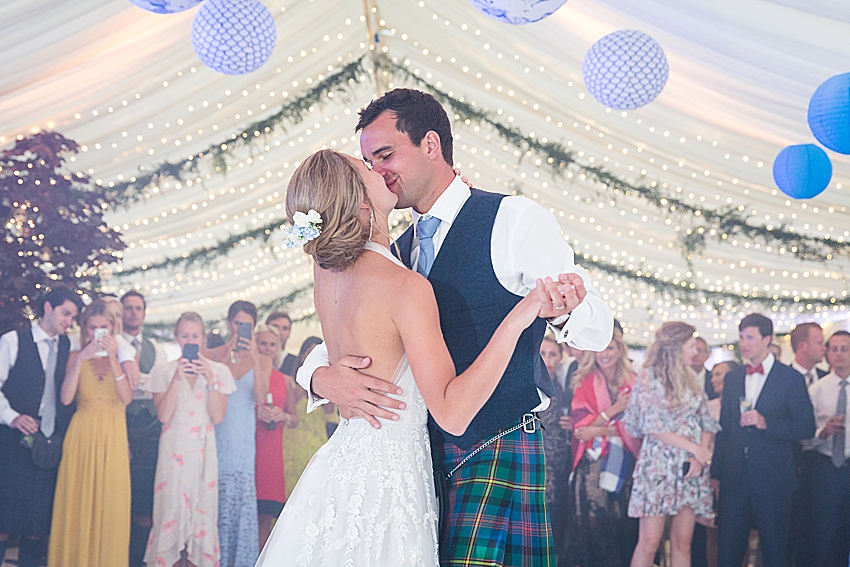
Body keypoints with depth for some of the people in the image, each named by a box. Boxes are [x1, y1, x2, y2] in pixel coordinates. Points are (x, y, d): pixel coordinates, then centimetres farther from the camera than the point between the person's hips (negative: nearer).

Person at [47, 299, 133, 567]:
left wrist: (113, 358, -16)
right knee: (78, 502, 1)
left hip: (112, 436, -1)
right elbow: (66, 398, -7)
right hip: (81, 434, 1)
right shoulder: (77, 357, 8)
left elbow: (127, 398, -10)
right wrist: (80, 360, -15)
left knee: (110, 503, -3)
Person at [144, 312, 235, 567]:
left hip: (204, 450, 1)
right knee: (171, 509, -5)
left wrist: (210, 380, -12)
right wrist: (178, 378, -13)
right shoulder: (164, 370, 6)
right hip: (173, 448, -1)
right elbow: (163, 415, -6)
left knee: (202, 508, -3)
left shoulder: (218, 371, 7)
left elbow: (218, 416, -3)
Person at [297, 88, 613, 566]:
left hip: (497, 451, -6)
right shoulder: (399, 253, 15)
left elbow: (598, 328, -6)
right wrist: (322, 377, -11)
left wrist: (561, 312, -30)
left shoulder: (515, 220, -3)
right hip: (421, 451, 6)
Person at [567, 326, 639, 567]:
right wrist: (615, 409, -11)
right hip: (592, 463, -1)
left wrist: (599, 430, -12)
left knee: (620, 520, -1)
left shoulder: (632, 383, 7)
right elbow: (580, 424, -3)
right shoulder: (584, 382, 5)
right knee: (593, 518, -6)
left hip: (623, 463, 1)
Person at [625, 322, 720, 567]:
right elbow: (653, 426, -9)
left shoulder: (693, 380, 13)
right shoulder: (648, 377, -2)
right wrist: (695, 448, -10)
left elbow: (707, 424, 10)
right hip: (659, 464, -5)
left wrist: (701, 457, -8)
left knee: (683, 543, 3)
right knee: (649, 542, -8)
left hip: (691, 467, 5)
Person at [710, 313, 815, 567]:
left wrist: (766, 423, -18)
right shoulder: (732, 378, 13)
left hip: (773, 479, -4)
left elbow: (807, 428, -6)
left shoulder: (791, 378, -1)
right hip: (735, 478, 4)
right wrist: (716, 472, 10)